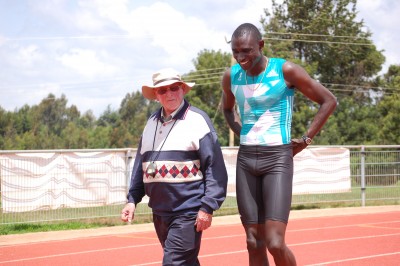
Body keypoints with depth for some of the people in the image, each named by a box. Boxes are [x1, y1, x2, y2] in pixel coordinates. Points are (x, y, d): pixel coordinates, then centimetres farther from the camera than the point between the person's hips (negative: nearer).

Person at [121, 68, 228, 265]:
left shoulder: (198, 120, -5)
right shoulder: (152, 123, 13)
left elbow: (215, 167, -9)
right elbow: (140, 165, 18)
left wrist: (208, 207, -15)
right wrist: (132, 199, 11)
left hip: (188, 212, -6)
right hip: (159, 212, 6)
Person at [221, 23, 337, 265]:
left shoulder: (285, 70, -9)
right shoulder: (231, 76, 4)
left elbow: (329, 101, -1)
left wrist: (306, 140, -3)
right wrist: (242, 133, 12)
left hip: (277, 159, -4)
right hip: (245, 160, 5)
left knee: (275, 244, -14)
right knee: (254, 243, 5)